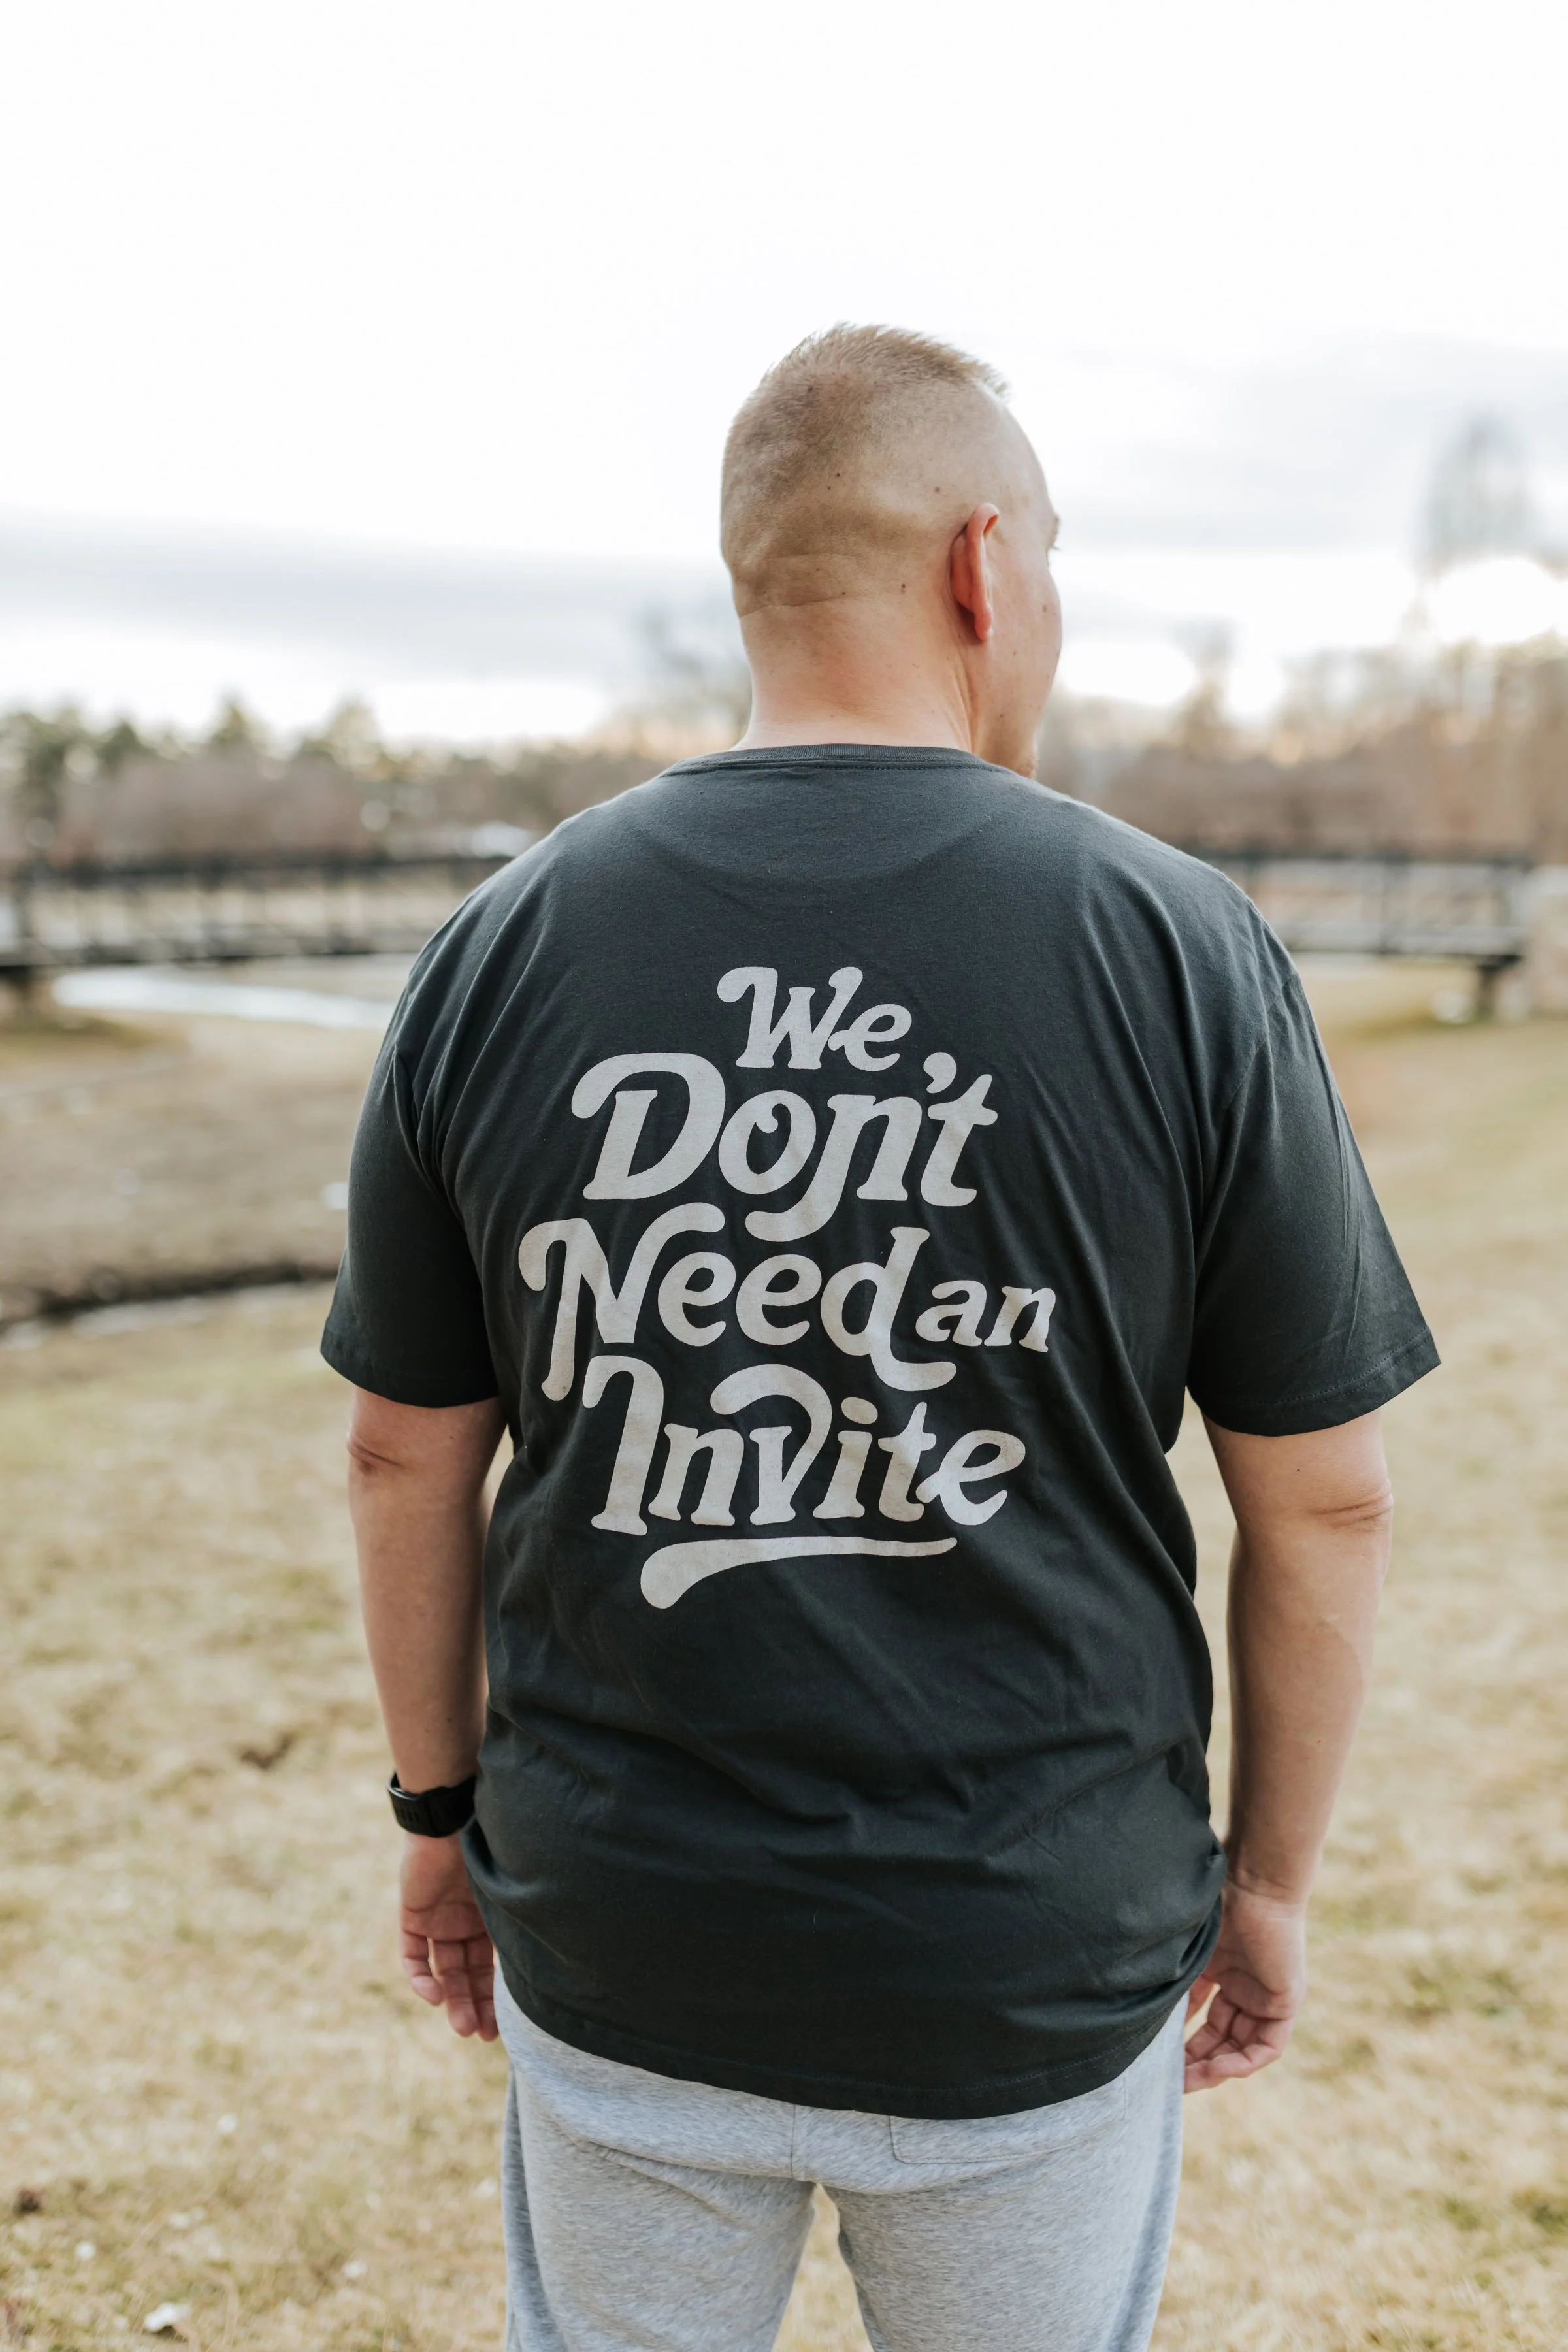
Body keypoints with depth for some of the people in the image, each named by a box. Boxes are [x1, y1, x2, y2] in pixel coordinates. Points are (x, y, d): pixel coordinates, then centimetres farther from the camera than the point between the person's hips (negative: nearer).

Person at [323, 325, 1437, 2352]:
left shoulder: (501, 947, -6)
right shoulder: (1180, 949, -12)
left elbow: (406, 1458, 0)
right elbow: (1323, 1499, -7)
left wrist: (442, 1807, 14)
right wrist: (1269, 1874, 7)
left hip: (614, 1962, 2)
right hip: (1041, 1974, -1)